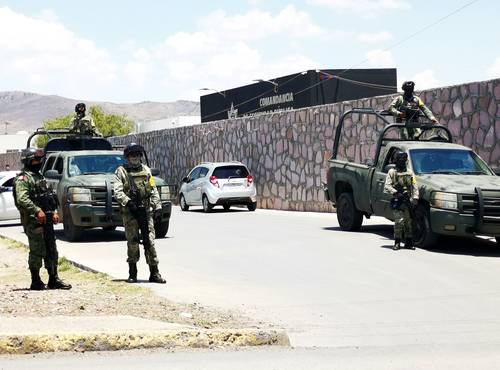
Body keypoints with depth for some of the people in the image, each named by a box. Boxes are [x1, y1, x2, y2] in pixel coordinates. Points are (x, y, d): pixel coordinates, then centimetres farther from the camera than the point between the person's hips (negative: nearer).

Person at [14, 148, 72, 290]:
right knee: (37, 252, -5)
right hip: (33, 221, -9)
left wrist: (54, 212, 13)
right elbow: (22, 199, -23)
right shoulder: (23, 179, -10)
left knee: (51, 251, 10)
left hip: (46, 220, 9)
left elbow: (49, 195, 25)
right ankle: (36, 282, 3)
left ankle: (54, 280, 16)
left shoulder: (39, 177, 19)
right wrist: (37, 210, -29)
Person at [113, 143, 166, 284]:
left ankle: (154, 273, 1)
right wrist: (128, 202, -22)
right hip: (130, 212, -3)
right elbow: (117, 192, -7)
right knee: (132, 242, -4)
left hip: (146, 210, 3)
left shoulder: (146, 170, 16)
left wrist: (157, 206, 5)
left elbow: (153, 190, 16)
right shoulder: (121, 171, 4)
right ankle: (132, 273, 5)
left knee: (150, 241, -1)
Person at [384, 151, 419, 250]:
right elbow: (387, 187, -4)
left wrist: (415, 198, -2)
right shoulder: (392, 172, 3)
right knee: (399, 221, -13)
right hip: (397, 201, -4)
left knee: (408, 222, 5)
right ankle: (397, 242, -5)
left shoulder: (409, 172, 14)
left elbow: (414, 186, 12)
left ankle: (409, 242, 13)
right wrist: (396, 192, -18)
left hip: (408, 201, 4)